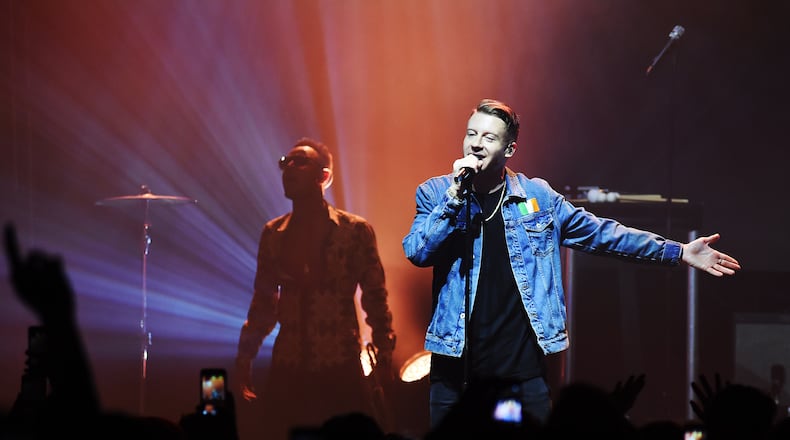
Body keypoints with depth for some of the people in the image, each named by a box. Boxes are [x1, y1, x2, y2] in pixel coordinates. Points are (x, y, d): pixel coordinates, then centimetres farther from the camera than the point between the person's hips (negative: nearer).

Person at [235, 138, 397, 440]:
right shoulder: (272, 234, 10)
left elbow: (375, 298, 0)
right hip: (287, 373, 3)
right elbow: (264, 301, 14)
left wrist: (383, 353, -8)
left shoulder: (355, 231, -1)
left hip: (341, 372, -3)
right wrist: (245, 354, 8)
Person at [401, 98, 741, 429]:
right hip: (457, 367, -1)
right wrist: (454, 195, -16)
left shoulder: (537, 196, 7)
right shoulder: (436, 193, 3)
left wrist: (679, 252, 9)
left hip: (523, 368, 1)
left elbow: (600, 233, 11)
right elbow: (416, 252, -10)